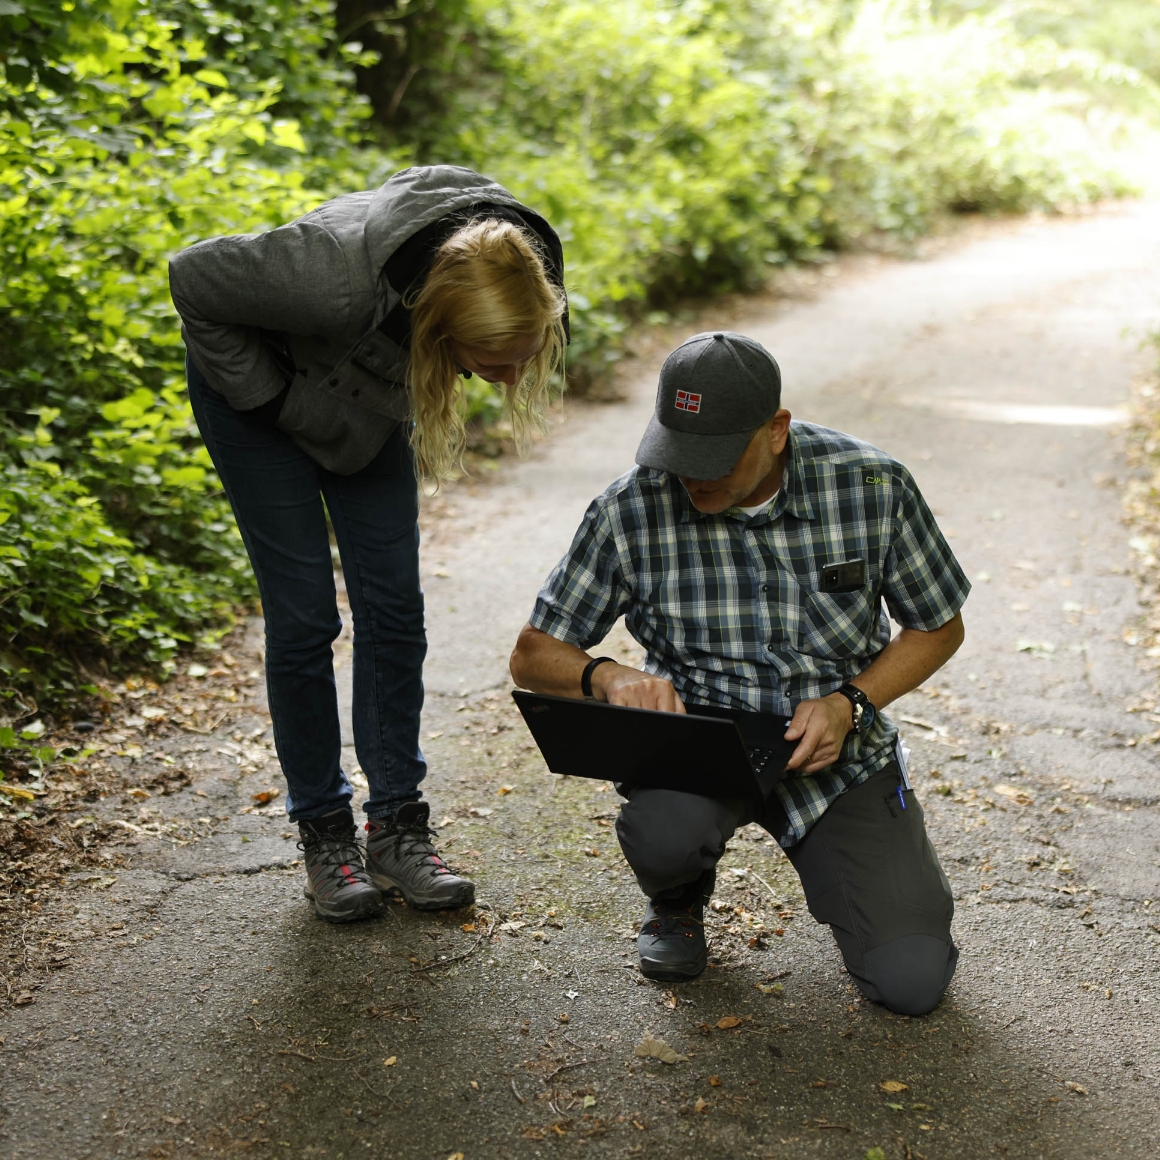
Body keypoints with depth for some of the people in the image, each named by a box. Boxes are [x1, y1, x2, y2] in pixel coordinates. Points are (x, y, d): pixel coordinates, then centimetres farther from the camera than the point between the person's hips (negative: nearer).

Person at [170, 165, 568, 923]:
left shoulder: (519, 260, -28)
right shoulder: (341, 279, -44)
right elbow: (194, 279, -28)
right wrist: (268, 398, -22)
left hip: (367, 387, 5)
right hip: (262, 379, -5)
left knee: (393, 605, 1)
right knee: (304, 615, -5)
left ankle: (398, 825, 11)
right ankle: (324, 832, 9)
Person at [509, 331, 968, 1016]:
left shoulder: (872, 486, -13)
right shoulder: (633, 509, -13)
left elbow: (940, 626, 2)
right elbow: (534, 655, -5)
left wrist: (850, 703, -15)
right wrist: (608, 677, -28)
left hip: (836, 749, 1)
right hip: (696, 731, 0)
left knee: (912, 981, -13)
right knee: (666, 835, -37)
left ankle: (829, 866, 23)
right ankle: (680, 899, 4)